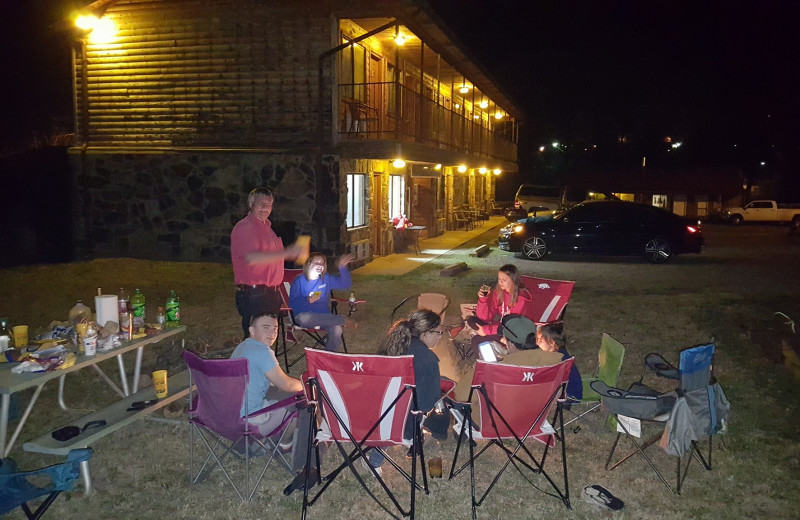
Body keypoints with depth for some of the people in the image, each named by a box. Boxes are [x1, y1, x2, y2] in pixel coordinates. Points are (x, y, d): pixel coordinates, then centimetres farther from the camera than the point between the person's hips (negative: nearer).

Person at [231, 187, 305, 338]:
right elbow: (251, 257, -30)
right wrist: (287, 253, -30)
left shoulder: (266, 227, 20)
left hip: (270, 294, 10)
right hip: (253, 295, -10)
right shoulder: (244, 227, -13)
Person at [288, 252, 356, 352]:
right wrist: (308, 300, -23)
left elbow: (346, 284, 5)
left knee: (336, 329, -30)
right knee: (304, 318, -40)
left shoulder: (327, 279, 11)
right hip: (304, 316, -2)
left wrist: (342, 268, -9)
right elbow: (292, 303, -7)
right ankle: (343, 320, -29)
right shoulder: (299, 281, -1)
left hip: (324, 316, 3)